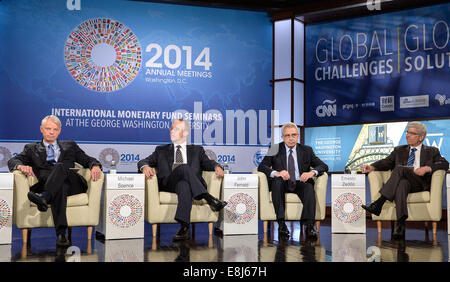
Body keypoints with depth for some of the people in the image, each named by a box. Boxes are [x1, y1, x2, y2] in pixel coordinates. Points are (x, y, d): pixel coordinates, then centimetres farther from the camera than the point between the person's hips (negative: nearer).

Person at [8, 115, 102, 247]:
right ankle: (61, 233, -53)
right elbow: (12, 161, 10)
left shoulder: (70, 146, 31)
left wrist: (95, 166, -5)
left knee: (60, 166, -31)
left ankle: (44, 197, -55)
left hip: (72, 185, 1)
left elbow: (88, 160, 21)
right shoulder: (32, 148, 27)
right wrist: (21, 166, -16)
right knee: (60, 188, -38)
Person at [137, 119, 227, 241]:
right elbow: (143, 162, 17)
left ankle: (184, 227, -50)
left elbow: (207, 163, 12)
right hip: (167, 184, 0)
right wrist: (145, 166, -9)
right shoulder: (161, 150, 29)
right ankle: (209, 199, -42)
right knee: (184, 168, -33)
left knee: (184, 185, -39)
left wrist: (217, 167, -12)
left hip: (190, 183, 0)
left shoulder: (197, 150, 28)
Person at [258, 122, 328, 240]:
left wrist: (312, 172, -18)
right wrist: (276, 173, -25)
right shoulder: (275, 150, 9)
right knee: (277, 181, -34)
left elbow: (323, 166, 6)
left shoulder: (307, 151, 14)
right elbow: (261, 166, -4)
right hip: (282, 185, -1)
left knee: (309, 187, -32)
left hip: (300, 184, 1)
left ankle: (309, 225, -41)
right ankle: (281, 223, -37)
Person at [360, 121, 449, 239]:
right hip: (402, 181, 2)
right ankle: (401, 224, -51)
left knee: (400, 168, -32)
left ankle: (378, 203, -40)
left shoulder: (431, 151, 23)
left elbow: (444, 164, 7)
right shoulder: (399, 150, 28)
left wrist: (427, 168, -12)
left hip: (420, 184, -2)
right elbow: (386, 162, 13)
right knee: (402, 183, -38)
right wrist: (371, 167, -8)